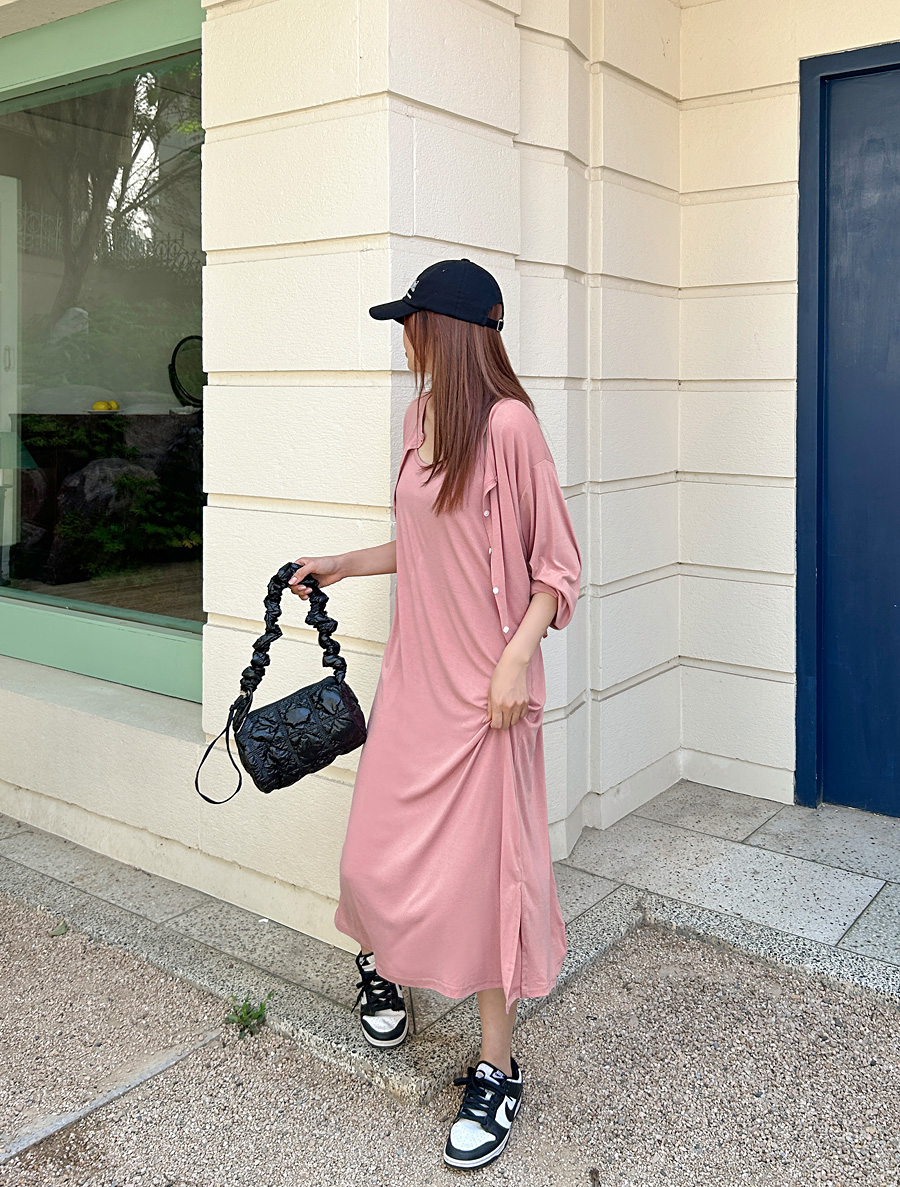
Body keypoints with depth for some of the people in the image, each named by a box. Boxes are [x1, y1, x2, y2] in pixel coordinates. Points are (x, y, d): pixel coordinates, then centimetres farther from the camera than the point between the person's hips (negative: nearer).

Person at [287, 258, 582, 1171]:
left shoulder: (508, 424, -13)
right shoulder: (420, 418, 10)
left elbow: (557, 564, -11)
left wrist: (517, 657, -19)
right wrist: (342, 564, 22)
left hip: (483, 683, -6)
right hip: (413, 672, 6)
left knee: (482, 868, 1)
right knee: (378, 854, 10)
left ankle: (497, 1071, 19)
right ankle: (380, 963, 44)